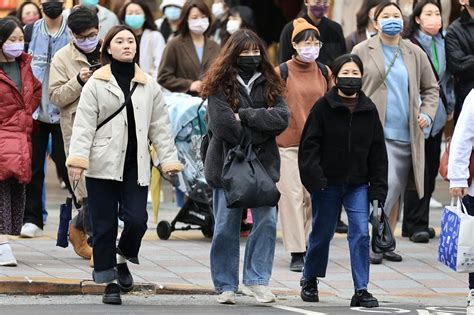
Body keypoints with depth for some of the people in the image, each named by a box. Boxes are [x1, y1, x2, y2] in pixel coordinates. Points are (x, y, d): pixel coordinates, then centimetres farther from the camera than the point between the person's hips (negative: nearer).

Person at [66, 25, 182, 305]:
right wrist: (78, 158, -15)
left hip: (135, 166, 2)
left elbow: (160, 126, 11)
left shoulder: (149, 86, 9)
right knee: (104, 226, 1)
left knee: (136, 220, -11)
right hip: (103, 165, -2)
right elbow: (84, 124, -5)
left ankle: (123, 259, 18)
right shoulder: (96, 84, 0)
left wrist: (169, 160, 4)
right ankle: (110, 282, 12)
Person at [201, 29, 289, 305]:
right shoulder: (221, 85, -4)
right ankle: (226, 286, 12)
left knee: (267, 222, -6)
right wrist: (262, 120, -9)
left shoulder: (268, 83, 8)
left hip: (263, 164, 3)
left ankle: (257, 280, 3)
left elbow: (282, 117, -7)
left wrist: (246, 115, -14)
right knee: (226, 228, 3)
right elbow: (224, 125, -16)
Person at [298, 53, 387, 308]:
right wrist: (314, 177, -18)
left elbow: (377, 151, 7)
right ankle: (310, 280, 31)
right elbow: (309, 144, -7)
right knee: (322, 233, 10)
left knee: (361, 233, -9)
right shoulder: (323, 107, -6)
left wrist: (378, 189, 2)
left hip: (357, 184, 2)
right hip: (327, 182, -2)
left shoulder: (369, 110, 4)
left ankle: (361, 290, -6)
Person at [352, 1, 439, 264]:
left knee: (396, 191, 7)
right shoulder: (363, 51, 3)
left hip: (406, 134, 4)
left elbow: (431, 88, 21)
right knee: (387, 184, -19)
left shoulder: (415, 53, 12)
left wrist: (427, 114, 4)